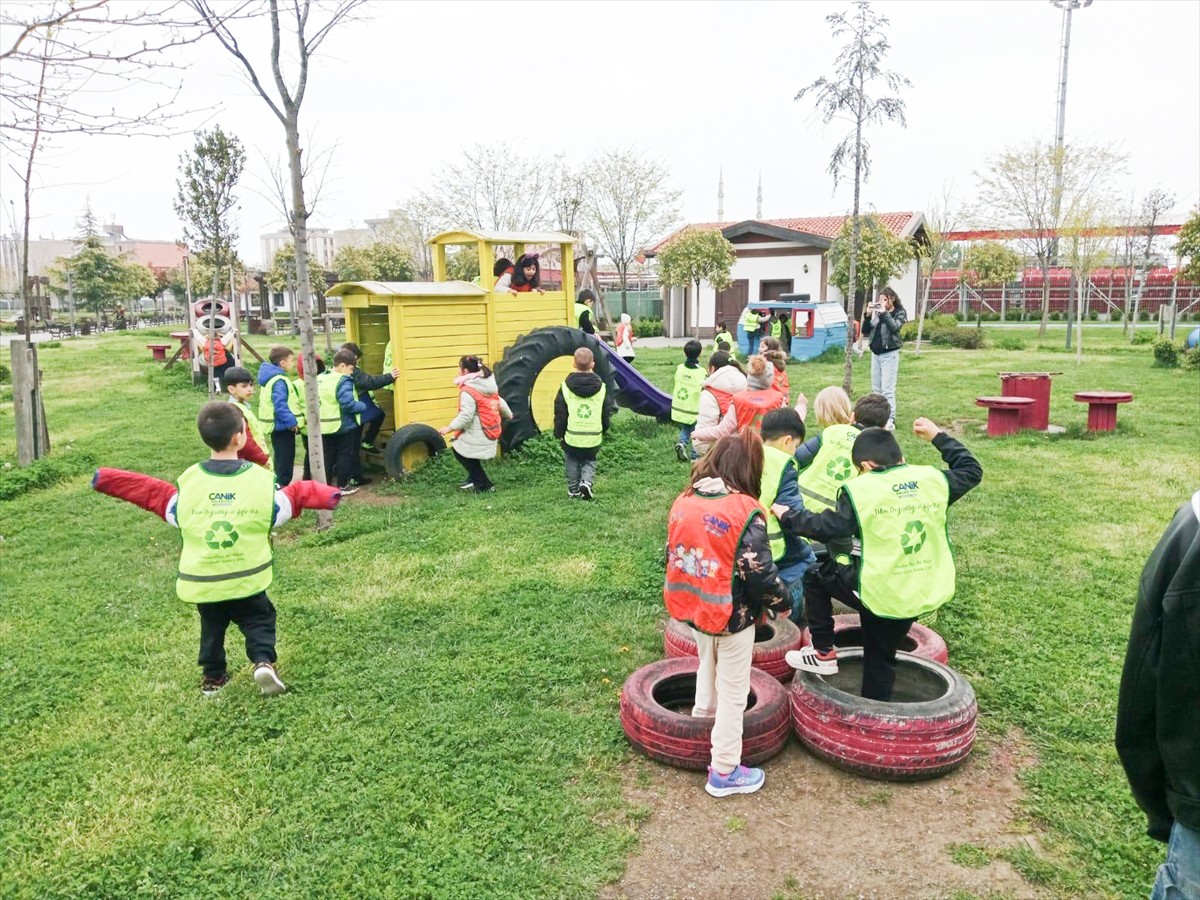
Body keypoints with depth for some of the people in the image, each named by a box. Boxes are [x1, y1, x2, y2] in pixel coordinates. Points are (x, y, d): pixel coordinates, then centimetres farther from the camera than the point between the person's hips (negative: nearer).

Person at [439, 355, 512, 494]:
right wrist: (508, 414, 39)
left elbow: (466, 416, -26)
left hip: (477, 436, -9)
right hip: (489, 433, 10)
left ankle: (485, 486, 10)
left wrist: (450, 428, -19)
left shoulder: (468, 391, -20)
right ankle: (474, 479, 30)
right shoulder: (489, 386, 8)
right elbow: (500, 402, 21)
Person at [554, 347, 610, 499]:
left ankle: (573, 491, 17)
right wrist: (603, 430, 22)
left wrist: (559, 434, 8)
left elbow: (560, 414, -3)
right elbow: (606, 414, 6)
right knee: (589, 461, 19)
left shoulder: (566, 387, -7)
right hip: (593, 438, 1)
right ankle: (587, 481, -5)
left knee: (572, 463, 17)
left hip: (571, 437, -1)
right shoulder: (601, 387, -2)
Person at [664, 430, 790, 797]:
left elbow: (673, 554, 6)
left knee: (708, 665, 32)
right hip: (733, 616, -6)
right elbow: (759, 572, -21)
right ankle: (724, 772, 19)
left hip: (693, 608, 6)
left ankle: (703, 714, 53)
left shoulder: (684, 501, -3)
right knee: (733, 691, 9)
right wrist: (782, 603, -3)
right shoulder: (746, 511, -22)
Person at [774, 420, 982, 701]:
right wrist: (938, 436, 27)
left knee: (816, 576, 18)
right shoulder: (932, 478, 1)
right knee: (880, 659, 21)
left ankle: (823, 653, 18)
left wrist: (788, 516, 5)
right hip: (923, 596, 6)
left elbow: (825, 527, -11)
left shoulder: (861, 489, -13)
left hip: (878, 591, -6)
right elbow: (971, 471, 20)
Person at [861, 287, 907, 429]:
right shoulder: (877, 313, 9)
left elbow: (894, 327, -21)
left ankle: (890, 420, -11)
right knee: (876, 389, 9)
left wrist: (884, 312, -19)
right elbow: (865, 331, 6)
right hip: (875, 354, 6)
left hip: (889, 354, -6)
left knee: (887, 389, -11)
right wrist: (868, 315, -6)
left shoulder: (900, 313, -2)